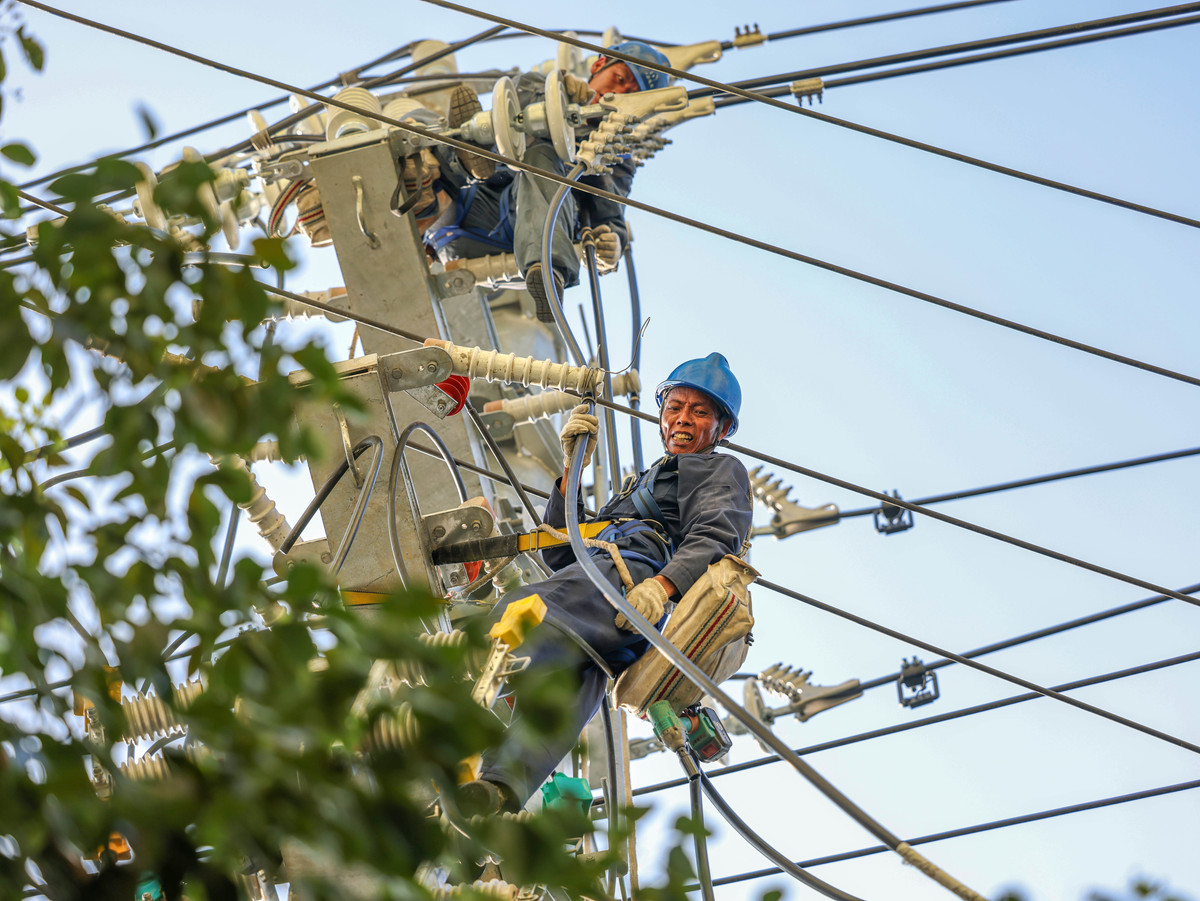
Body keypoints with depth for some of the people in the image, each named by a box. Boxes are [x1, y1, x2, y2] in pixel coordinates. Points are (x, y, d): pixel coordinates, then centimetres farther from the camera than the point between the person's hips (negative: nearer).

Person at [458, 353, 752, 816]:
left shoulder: (723, 470, 25)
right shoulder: (637, 486, 46)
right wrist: (572, 470, 25)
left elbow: (715, 537, 2)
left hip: (631, 571, -5)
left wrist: (664, 584, -18)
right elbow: (560, 554, 37)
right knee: (577, 675, -30)